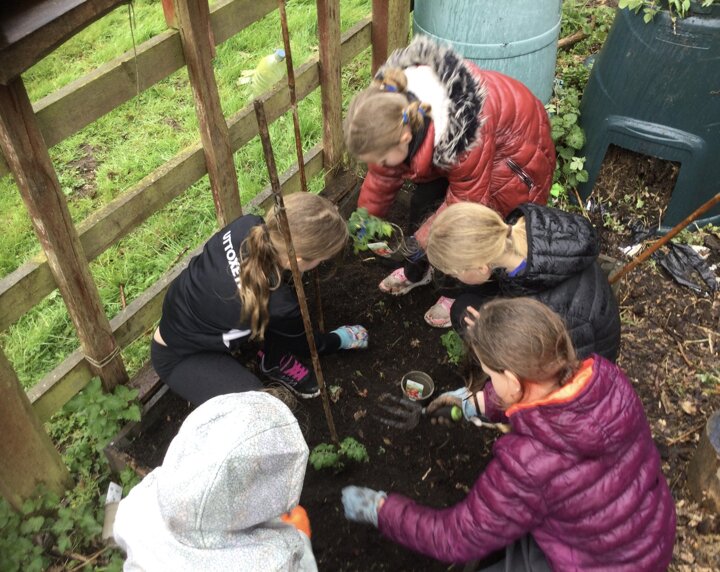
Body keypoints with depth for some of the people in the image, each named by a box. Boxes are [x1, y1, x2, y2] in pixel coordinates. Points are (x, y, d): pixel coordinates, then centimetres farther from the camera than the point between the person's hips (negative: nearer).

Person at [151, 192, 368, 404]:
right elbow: (300, 341, -11)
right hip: (178, 356, -7)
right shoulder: (275, 305, -38)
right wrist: (341, 339, 6)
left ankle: (275, 362, 12)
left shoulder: (249, 226, -25)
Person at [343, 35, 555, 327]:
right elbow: (382, 176, -7)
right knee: (422, 204, 3)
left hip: (511, 147, -6)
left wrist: (423, 237, -21)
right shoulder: (390, 109, -24)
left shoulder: (462, 135, -46)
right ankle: (417, 272, 32)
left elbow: (467, 198, -28)